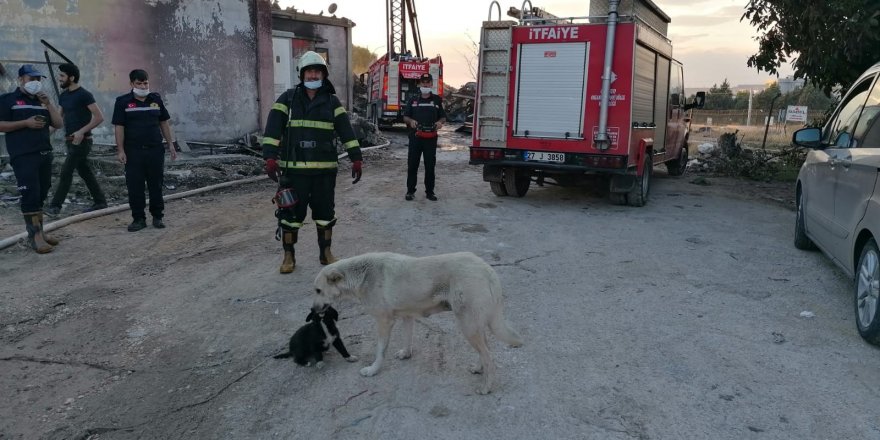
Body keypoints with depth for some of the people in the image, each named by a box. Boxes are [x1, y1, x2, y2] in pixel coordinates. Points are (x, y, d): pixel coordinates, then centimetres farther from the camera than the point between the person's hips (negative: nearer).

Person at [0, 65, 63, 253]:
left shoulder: (42, 100, 19)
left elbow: (58, 124, 12)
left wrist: (48, 104, 0)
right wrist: (26, 123, -16)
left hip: (45, 154, 6)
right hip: (23, 157, -6)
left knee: (40, 195, 8)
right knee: (30, 195, -11)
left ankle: (39, 232, 13)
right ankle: (35, 236, -10)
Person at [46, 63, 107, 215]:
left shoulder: (84, 95, -12)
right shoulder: (63, 96, 12)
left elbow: (99, 117, -17)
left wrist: (82, 131, -21)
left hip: (82, 141, -8)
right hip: (70, 141, 8)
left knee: (66, 172, -9)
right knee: (85, 172, 11)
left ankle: (55, 205, -4)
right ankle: (100, 201, 19)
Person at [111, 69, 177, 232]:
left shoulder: (156, 99, 8)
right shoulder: (123, 102, 0)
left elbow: (164, 123, 12)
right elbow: (119, 127, -3)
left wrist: (170, 144, 8)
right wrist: (120, 150, -9)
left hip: (155, 150, 2)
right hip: (133, 151, -2)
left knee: (156, 184, 7)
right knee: (135, 186, 2)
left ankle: (158, 217, 17)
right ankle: (138, 218, 11)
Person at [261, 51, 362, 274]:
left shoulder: (331, 101, 7)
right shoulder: (288, 99, 2)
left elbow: (346, 130, 1)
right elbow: (272, 129, -7)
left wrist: (356, 158, -7)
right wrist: (270, 157, -19)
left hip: (325, 169, 2)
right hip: (294, 169, -2)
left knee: (325, 212, 10)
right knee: (291, 212, 4)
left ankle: (325, 253, 25)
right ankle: (288, 256, 19)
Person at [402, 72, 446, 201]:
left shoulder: (437, 100, 10)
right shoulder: (413, 100, 10)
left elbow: (443, 117, 12)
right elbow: (405, 117, 11)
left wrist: (440, 122, -10)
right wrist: (411, 121, -11)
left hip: (431, 138, 0)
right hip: (415, 136, 0)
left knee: (430, 165, 4)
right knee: (412, 165, 1)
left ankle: (429, 192, 12)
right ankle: (410, 191, 8)